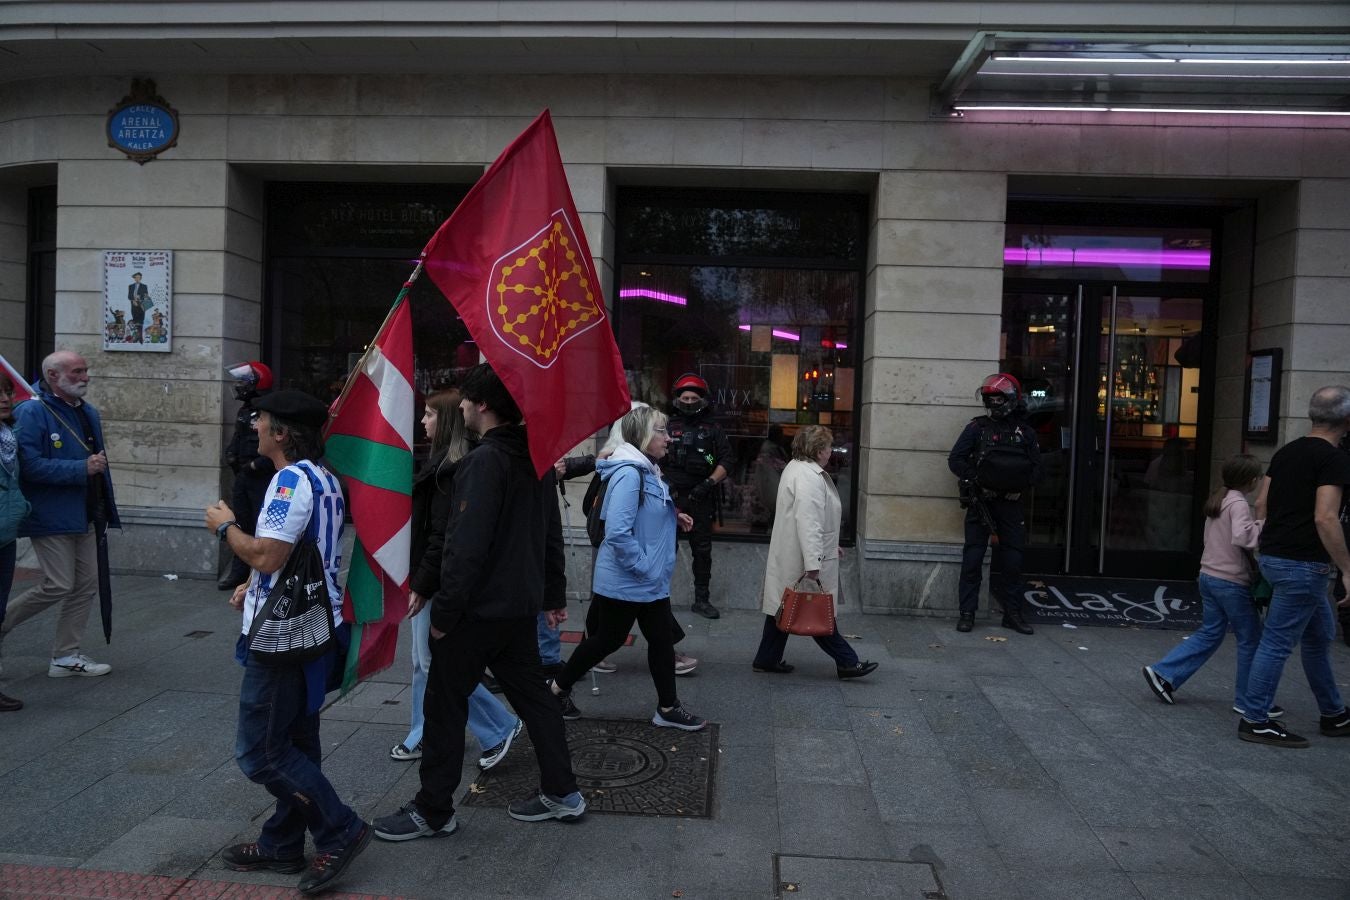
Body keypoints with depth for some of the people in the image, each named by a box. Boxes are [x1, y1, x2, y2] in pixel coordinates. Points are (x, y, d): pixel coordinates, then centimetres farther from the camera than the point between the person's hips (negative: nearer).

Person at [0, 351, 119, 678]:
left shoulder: (88, 412, 12)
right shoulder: (31, 412, -13)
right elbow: (30, 465, -23)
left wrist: (103, 512, 17)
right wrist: (82, 469, -24)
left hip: (86, 515, 8)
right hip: (52, 516, -8)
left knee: (87, 585, 8)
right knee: (58, 586, -5)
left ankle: (66, 656, 18)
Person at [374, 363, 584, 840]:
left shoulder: (483, 462, -19)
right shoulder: (534, 457, 8)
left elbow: (466, 546, -23)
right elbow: (552, 534, 14)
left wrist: (444, 610, -16)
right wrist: (554, 594, 21)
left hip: (480, 609, -8)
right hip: (521, 605, 8)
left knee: (445, 704, 5)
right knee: (532, 694, 17)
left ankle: (433, 811, 17)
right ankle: (562, 792, 26)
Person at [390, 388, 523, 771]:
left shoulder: (451, 468, -20)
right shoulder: (444, 462, 11)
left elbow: (442, 534, -23)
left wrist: (422, 585, -20)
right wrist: (418, 580, 16)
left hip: (442, 581, -10)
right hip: (433, 578, 10)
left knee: (436, 661, -1)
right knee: (424, 661, 16)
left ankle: (500, 728, 8)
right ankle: (423, 737, 27)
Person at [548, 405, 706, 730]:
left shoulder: (648, 471, 7)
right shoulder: (629, 474, -24)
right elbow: (617, 532, -30)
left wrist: (673, 517, 5)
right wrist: (644, 567, -22)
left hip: (652, 581, 9)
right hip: (625, 581, -9)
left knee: (661, 639, 12)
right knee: (609, 638, 8)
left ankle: (668, 708, 24)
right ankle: (559, 687, 28)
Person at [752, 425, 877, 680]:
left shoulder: (797, 468, 14)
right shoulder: (808, 477, -21)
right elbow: (808, 522, -28)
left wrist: (830, 546, 28)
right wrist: (813, 564, -30)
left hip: (788, 556, 11)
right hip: (803, 557, -11)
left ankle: (768, 659, 21)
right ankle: (847, 661, 10)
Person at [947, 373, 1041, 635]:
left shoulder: (1025, 432, 7)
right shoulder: (977, 428, 1)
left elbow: (1036, 468, 8)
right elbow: (955, 460, -3)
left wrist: (1019, 486, -9)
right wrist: (977, 481, -14)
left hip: (1010, 503, 2)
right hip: (981, 502, -2)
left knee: (1012, 560, 7)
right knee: (973, 558, -1)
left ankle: (1013, 614, 18)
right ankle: (967, 613, 6)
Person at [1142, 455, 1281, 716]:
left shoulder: (1217, 500, 12)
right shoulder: (1238, 503, -15)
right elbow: (1241, 537, -31)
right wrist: (1261, 526, -16)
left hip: (1208, 575, 9)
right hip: (1231, 581, -9)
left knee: (1210, 633, 15)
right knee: (1251, 639, 5)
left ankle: (1163, 673, 9)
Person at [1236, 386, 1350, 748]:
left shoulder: (1287, 451, 11)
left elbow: (1261, 504, 14)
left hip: (1275, 555, 9)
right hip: (1303, 564, -9)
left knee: (1320, 636, 21)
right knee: (1278, 643, -2)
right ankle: (1255, 721, 5)